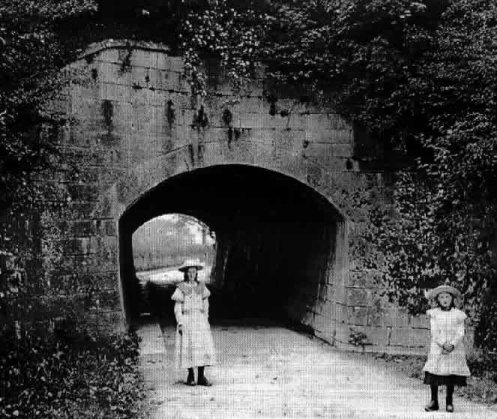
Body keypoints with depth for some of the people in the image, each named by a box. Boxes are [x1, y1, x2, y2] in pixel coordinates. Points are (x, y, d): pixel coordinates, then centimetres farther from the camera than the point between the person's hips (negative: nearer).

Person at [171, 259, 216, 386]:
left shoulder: (201, 287, 9)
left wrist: (206, 320, 10)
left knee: (203, 346, -3)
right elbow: (177, 308, -2)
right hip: (187, 320, -3)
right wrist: (180, 323, -10)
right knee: (188, 347, -3)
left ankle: (201, 377, 2)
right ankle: (190, 375, 11)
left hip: (200, 320, 3)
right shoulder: (181, 288, -1)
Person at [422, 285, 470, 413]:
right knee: (433, 374, -4)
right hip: (437, 348, 0)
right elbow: (434, 332, -2)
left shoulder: (458, 314, 5)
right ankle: (434, 401, 8)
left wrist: (452, 345, -17)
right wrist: (443, 345, -16)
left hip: (454, 348, 0)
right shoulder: (434, 314, 5)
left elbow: (460, 334, -1)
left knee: (451, 376, 0)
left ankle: (449, 402, 13)